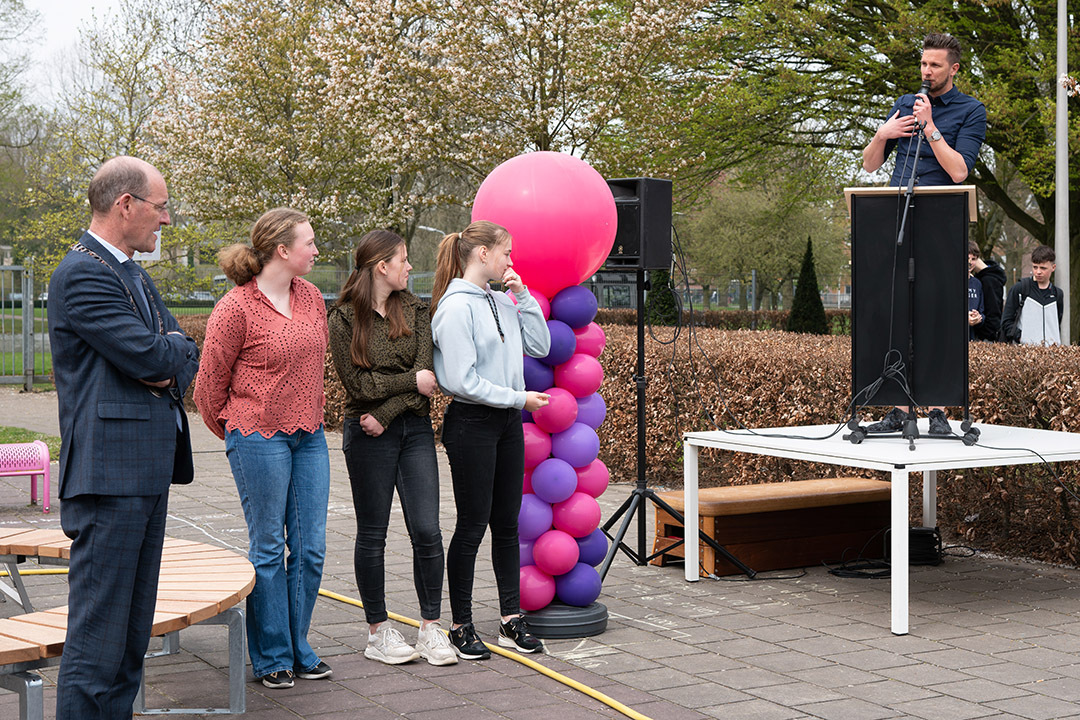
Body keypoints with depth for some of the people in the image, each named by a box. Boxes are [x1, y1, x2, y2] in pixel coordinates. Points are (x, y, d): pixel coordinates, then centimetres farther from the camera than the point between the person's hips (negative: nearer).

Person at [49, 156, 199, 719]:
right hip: (110, 473, -10)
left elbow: (182, 357, 16)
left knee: (133, 631, 14)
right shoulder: (82, 273, -12)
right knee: (97, 635, -8)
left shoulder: (133, 273, 19)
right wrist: (173, 346, 3)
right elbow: (149, 357, -19)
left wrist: (168, 370, -6)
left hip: (149, 471, 10)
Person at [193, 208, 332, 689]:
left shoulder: (311, 297, 8)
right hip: (259, 439, -6)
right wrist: (235, 432, 8)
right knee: (268, 549, 2)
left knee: (310, 548, 7)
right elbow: (210, 381, -3)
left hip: (309, 436, 6)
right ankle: (271, 658, 13)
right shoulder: (236, 308, -12)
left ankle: (299, 649, 21)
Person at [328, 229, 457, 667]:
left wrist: (385, 415, -13)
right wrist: (411, 381, -10)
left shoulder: (415, 311, 7)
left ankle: (431, 628, 9)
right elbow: (358, 383, -10)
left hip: (414, 430, 3)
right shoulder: (344, 319, -4)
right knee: (372, 534, 5)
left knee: (427, 531, -2)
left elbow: (426, 374, -3)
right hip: (367, 436, -3)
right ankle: (378, 633, 15)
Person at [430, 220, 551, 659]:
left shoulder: (501, 303, 10)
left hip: (507, 424, 8)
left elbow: (540, 346, 10)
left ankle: (511, 619, 19)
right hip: (472, 424, -8)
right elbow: (462, 381, -19)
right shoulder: (456, 307, -14)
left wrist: (523, 295, 2)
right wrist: (520, 397, -14)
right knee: (472, 526, -1)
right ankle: (461, 627, 10)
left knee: (507, 523, 11)